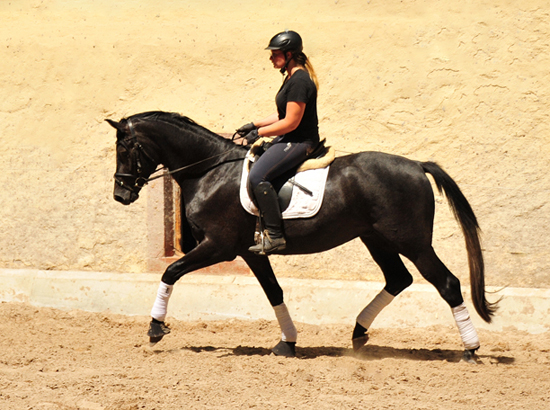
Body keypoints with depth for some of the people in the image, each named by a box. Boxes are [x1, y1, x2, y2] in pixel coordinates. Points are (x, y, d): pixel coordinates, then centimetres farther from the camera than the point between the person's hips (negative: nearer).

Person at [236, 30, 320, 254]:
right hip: (290, 140, 11)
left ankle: (274, 235, -22)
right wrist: (255, 124, 14)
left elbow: (290, 122, -23)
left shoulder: (299, 81, -20)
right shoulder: (292, 77, 13)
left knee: (258, 177, -24)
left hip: (300, 142, -11)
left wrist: (259, 133, -14)